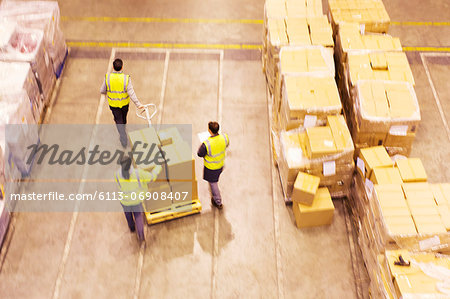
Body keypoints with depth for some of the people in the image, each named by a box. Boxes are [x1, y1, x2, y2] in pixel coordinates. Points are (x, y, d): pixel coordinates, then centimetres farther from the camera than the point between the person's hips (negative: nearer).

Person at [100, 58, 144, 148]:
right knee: (123, 118, 29)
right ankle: (122, 132, 57)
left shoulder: (107, 77, -22)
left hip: (113, 104, -1)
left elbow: (102, 91, -9)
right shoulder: (126, 78, -25)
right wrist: (138, 104, -16)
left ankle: (124, 140, 14)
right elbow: (131, 93, -24)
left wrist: (105, 93, 15)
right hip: (124, 103, 1)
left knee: (119, 120, 16)